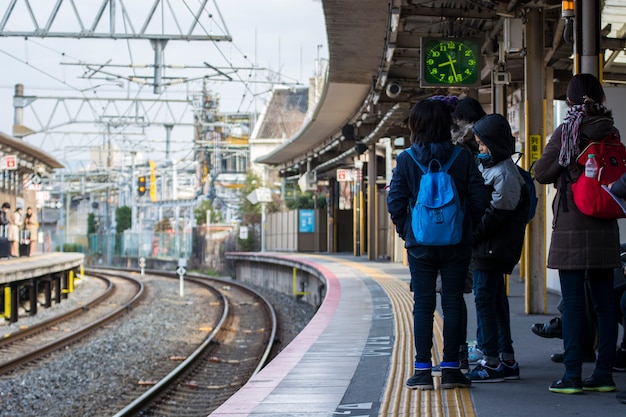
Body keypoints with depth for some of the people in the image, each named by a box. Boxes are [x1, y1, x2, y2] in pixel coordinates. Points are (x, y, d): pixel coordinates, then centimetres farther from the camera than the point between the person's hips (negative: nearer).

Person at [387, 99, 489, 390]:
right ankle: (450, 369, 7)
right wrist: (466, 226, 12)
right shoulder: (463, 158, -4)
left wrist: (405, 230, 9)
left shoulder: (406, 160, -5)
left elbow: (395, 202, -7)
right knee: (453, 303, 6)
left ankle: (422, 371, 4)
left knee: (423, 305, 5)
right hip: (457, 244, 0)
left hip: (420, 244, 0)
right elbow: (479, 200, -4)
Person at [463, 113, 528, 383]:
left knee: (484, 298, -8)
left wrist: (471, 234, -15)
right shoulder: (489, 167, 16)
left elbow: (496, 214, -19)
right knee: (496, 300, 12)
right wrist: (470, 234, 9)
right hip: (485, 247, 10)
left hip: (494, 248, -10)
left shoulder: (504, 174, -15)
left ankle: (491, 362, -5)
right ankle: (507, 360, 17)